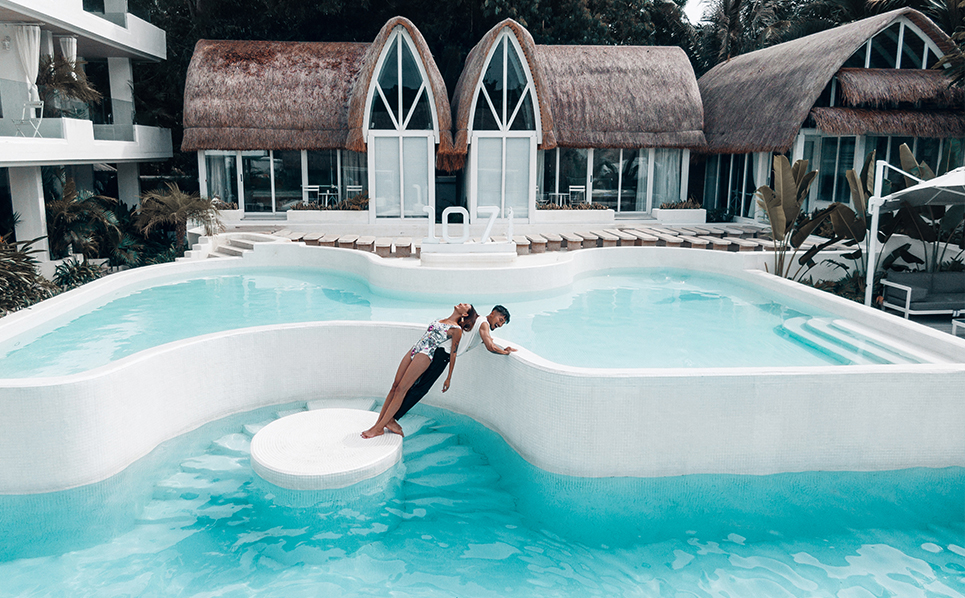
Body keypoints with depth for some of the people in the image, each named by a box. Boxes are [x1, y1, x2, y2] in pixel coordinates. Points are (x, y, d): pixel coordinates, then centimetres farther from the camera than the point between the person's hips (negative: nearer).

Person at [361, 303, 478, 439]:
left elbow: (453, 355, 0)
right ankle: (380, 420, 4)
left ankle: (379, 428, -8)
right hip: (413, 351, 7)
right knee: (395, 386, 1)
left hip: (424, 355, -7)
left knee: (400, 389, -10)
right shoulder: (442, 321, 19)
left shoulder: (456, 329, -2)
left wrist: (449, 378, 2)